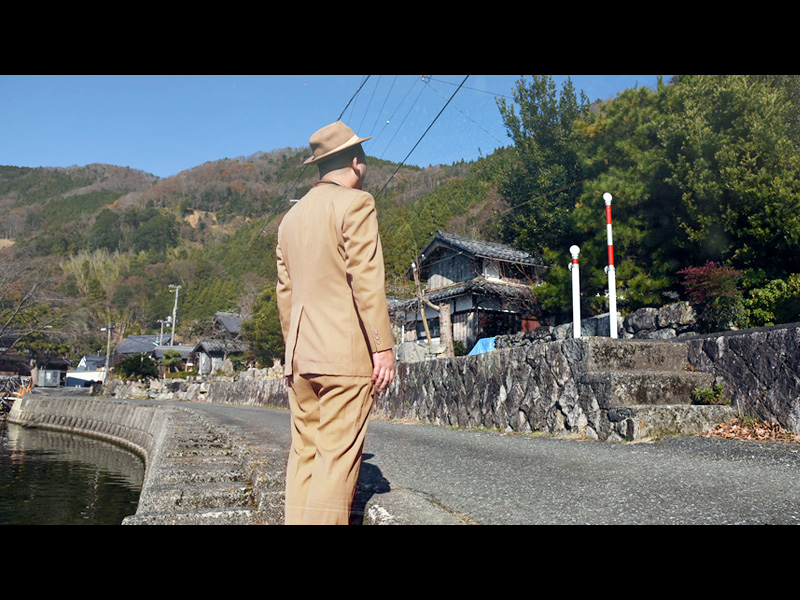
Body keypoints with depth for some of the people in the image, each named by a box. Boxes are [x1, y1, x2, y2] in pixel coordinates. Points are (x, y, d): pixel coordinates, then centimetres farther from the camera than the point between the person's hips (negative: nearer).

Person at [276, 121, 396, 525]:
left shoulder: (291, 217, 19)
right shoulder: (355, 203, -4)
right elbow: (366, 281, -12)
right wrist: (383, 347, -11)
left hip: (300, 355, 7)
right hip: (346, 353, -7)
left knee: (304, 452, 10)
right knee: (338, 455, -4)